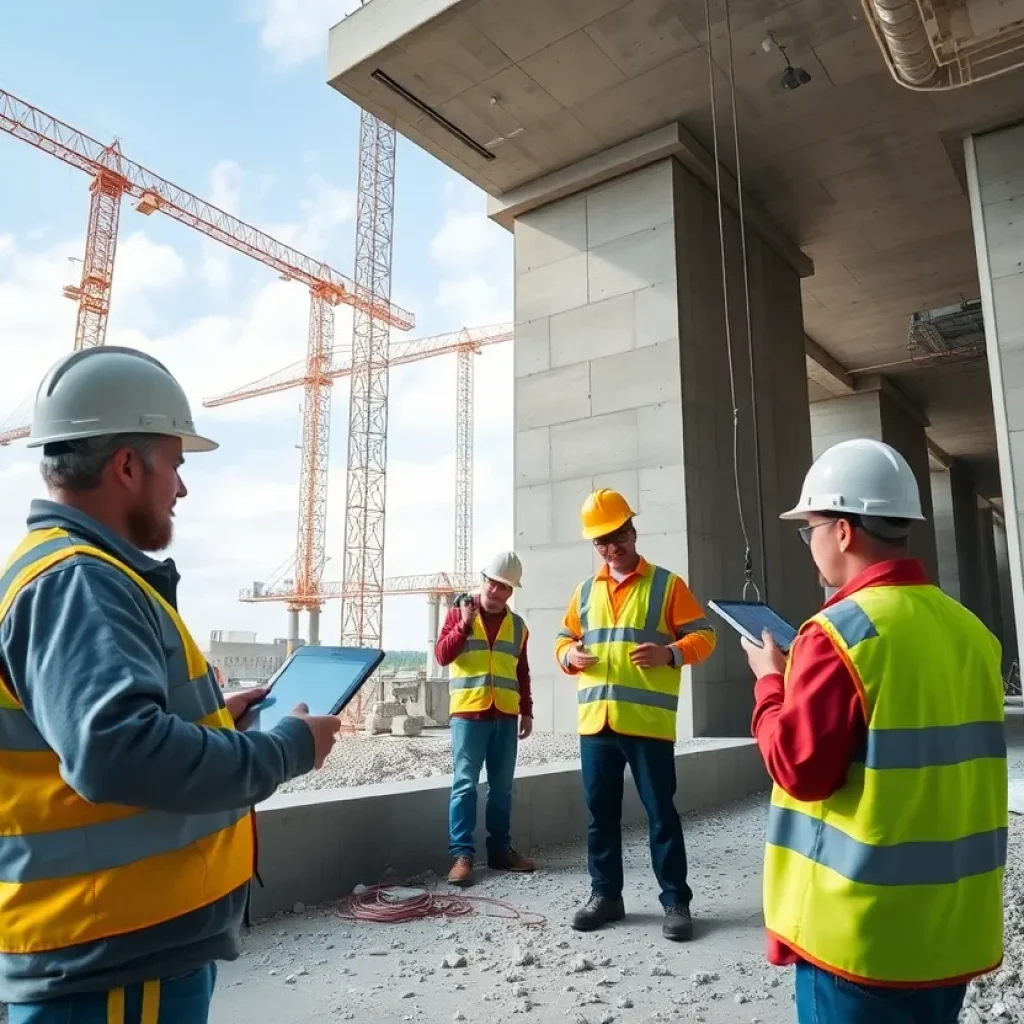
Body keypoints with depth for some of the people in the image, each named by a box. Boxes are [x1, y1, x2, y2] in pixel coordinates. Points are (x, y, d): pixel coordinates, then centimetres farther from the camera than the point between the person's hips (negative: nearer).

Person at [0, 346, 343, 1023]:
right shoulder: (79, 581, -22)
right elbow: (117, 751, -36)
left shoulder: (82, 572, 12)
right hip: (114, 959, -10)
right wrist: (286, 750, -23)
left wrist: (214, 721, 10)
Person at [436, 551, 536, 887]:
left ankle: (500, 849, 19)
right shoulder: (459, 613, 3)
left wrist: (527, 711, 14)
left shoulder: (517, 625, 12)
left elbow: (522, 673, 17)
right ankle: (461, 854, -1)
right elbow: (442, 655, -7)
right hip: (468, 713, -4)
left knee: (502, 786, 9)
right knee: (465, 784, -5)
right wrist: (465, 623, -17)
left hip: (505, 716, 4)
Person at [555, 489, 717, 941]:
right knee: (601, 813, 12)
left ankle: (676, 901, 17)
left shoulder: (666, 584, 1)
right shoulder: (586, 591, 14)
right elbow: (564, 638, 21)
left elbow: (704, 635, -1)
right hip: (595, 722, 5)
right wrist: (569, 655, -2)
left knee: (661, 813, 4)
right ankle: (605, 895, 26)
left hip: (648, 722, -4)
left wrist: (670, 653, -20)